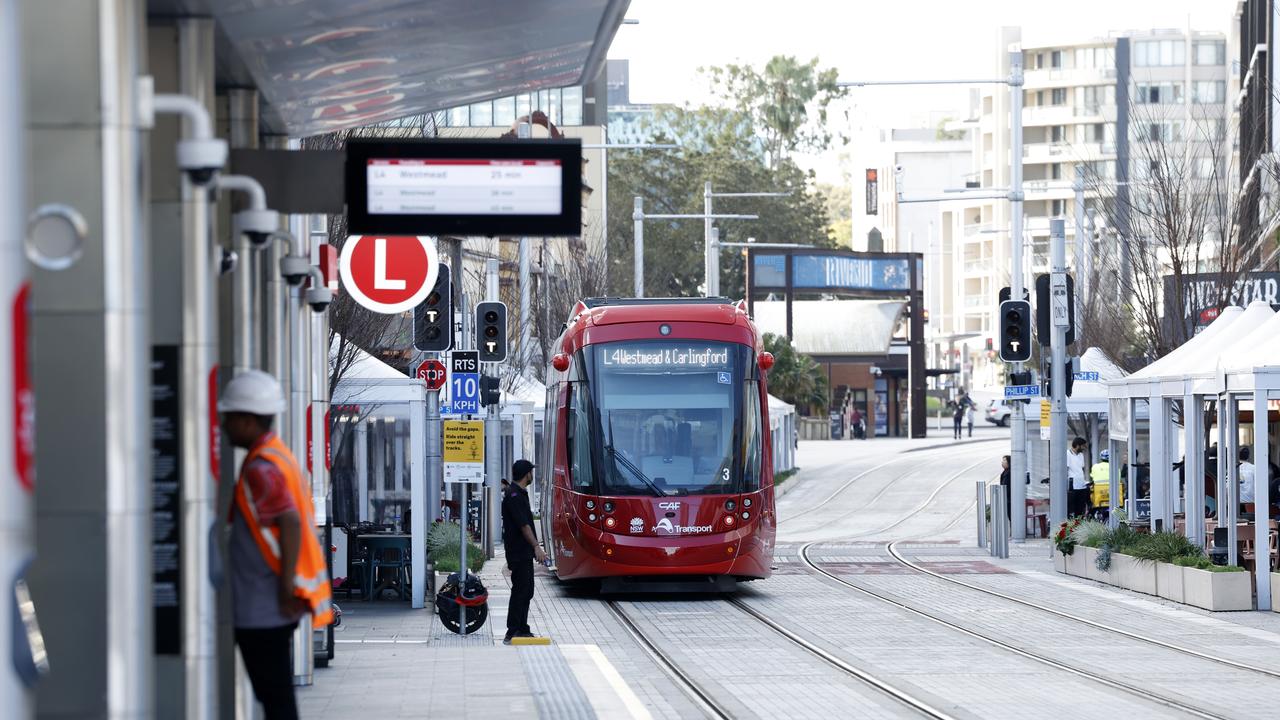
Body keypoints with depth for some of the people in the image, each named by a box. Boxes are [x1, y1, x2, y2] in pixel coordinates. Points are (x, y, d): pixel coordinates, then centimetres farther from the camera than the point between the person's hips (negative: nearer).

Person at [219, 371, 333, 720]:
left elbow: (291, 523, -27)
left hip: (262, 609, -10)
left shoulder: (261, 468, -17)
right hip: (272, 608, 10)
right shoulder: (280, 456, 14)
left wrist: (286, 588, -24)